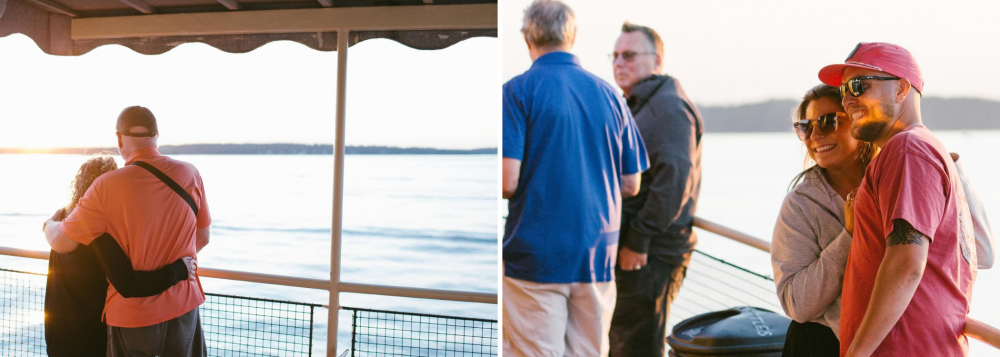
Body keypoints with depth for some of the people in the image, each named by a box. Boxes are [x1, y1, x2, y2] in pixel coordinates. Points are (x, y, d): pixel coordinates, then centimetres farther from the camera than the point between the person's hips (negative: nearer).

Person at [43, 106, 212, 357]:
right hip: (183, 307, 2)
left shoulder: (107, 186, -16)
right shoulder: (189, 174, -8)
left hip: (132, 315, -2)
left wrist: (49, 225, 14)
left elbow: (62, 243, -9)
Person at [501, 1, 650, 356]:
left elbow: (508, 181, -14)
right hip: (597, 257, 5)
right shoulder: (609, 94, 7)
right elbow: (631, 184, 9)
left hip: (535, 255, -4)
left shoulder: (517, 90, -7)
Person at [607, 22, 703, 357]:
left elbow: (674, 179, -24)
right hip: (631, 248, 10)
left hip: (652, 253, -10)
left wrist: (639, 240, -21)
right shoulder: (637, 105, 20)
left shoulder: (668, 106, -13)